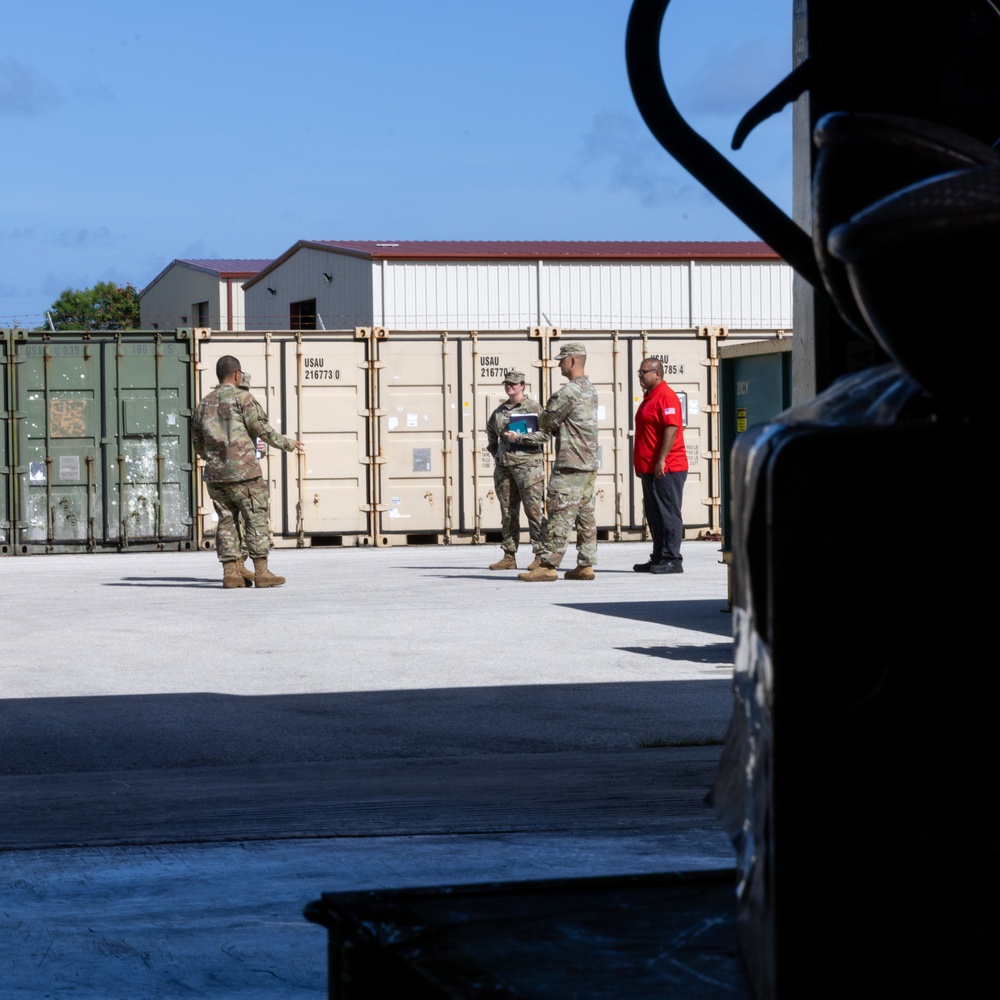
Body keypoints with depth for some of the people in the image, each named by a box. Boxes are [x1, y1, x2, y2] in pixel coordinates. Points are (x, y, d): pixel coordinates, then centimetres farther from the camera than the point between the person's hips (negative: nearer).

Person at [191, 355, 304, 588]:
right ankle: (261, 573, -3)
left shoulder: (204, 404, 13)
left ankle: (230, 573, 4)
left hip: (215, 474, 6)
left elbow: (197, 444, 18)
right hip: (244, 472, -6)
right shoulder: (242, 398, -5)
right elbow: (263, 430, -7)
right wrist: (288, 444, 7)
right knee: (256, 521, 0)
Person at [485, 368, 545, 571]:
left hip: (528, 464, -6)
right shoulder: (499, 411, 15)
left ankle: (540, 556, -8)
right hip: (504, 466, 6)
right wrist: (494, 452, 20)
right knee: (508, 512, 8)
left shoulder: (533, 408, -2)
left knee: (534, 510, -8)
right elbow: (490, 431, 32)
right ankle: (509, 556, 12)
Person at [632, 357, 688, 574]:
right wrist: (641, 463, 23)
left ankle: (672, 560, -6)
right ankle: (659, 558, 17)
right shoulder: (649, 397, 19)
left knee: (668, 515, -7)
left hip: (666, 469, -10)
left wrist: (661, 460, -25)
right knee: (654, 516, 12)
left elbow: (672, 428, -22)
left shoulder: (666, 397, -13)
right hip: (650, 469, 10)